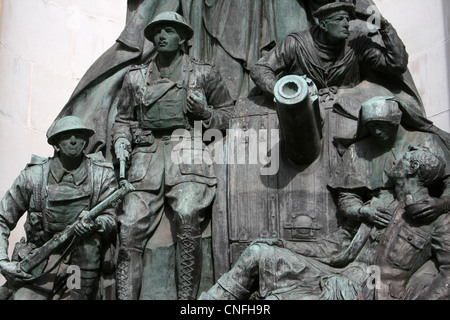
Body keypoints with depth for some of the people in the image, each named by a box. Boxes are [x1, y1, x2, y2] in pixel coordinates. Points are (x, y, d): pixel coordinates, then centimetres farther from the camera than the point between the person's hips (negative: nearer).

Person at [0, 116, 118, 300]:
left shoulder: (102, 174, -2)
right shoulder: (34, 175, -3)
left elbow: (111, 219, -5)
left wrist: (96, 223, -29)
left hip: (84, 259, 2)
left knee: (91, 237, -29)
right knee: (24, 296, -25)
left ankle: (82, 294, -15)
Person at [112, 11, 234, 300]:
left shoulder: (204, 73, 15)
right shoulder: (136, 77, 22)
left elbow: (228, 112, 18)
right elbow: (123, 119, 27)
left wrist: (204, 112, -2)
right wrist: (121, 143, 7)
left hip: (187, 149, -3)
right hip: (146, 153, 3)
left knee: (187, 216, -28)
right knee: (131, 225, -13)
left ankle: (187, 298, -18)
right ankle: (125, 297, -7)